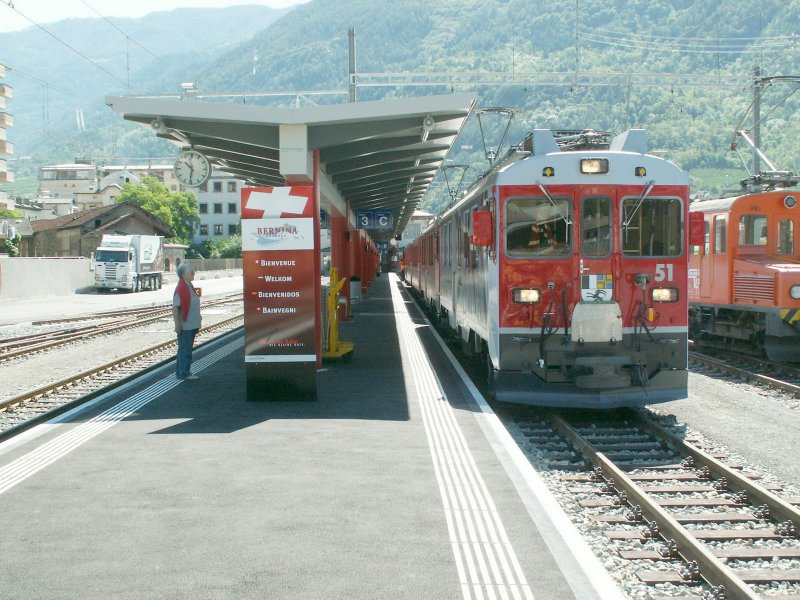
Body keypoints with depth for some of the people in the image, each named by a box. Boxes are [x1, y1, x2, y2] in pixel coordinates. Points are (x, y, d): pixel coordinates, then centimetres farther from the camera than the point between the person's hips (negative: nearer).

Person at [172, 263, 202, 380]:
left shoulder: (190, 287, 12)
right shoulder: (180, 289, -17)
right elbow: (175, 308, -20)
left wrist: (197, 323, 22)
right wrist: (177, 324, -23)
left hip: (192, 325, 9)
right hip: (184, 326, -9)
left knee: (186, 348, 15)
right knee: (185, 349, -4)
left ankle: (180, 371, 22)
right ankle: (184, 373, 1)